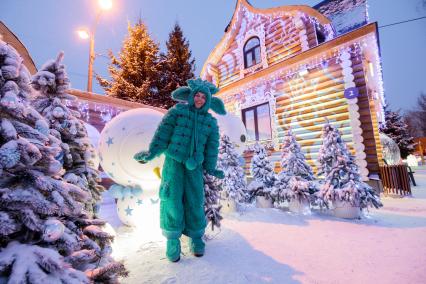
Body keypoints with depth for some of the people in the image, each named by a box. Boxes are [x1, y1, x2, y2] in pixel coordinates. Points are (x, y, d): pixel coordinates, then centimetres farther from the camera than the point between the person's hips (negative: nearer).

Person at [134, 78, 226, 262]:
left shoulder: (211, 121, 9)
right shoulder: (177, 112, 4)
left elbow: (212, 146, 9)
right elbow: (163, 132, -2)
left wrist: (210, 167, 6)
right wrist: (151, 153, -8)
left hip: (194, 165, 2)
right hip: (173, 160, -1)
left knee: (194, 200, 2)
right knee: (172, 198, -4)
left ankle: (196, 237, 22)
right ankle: (172, 239, 14)